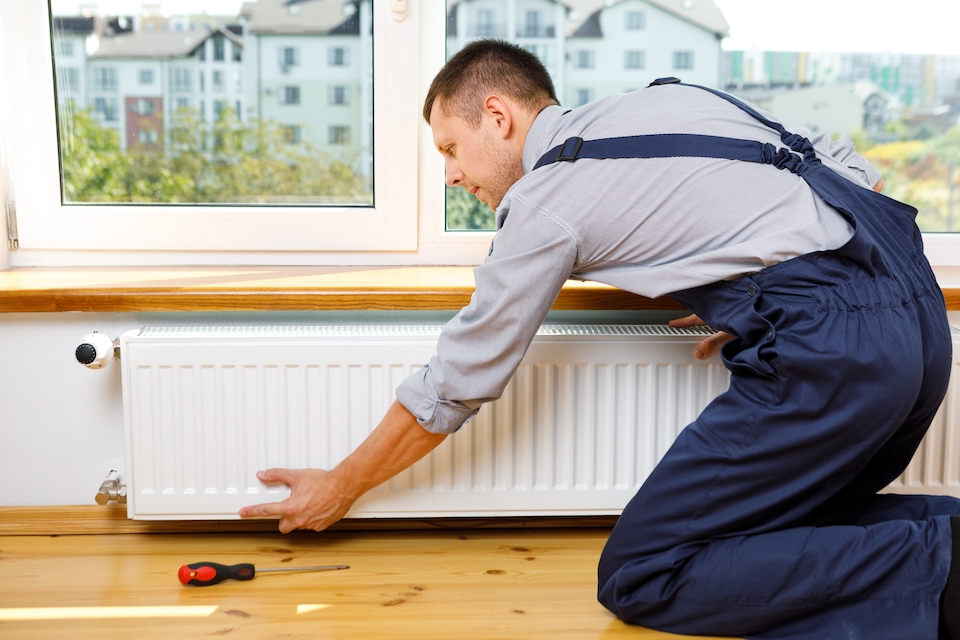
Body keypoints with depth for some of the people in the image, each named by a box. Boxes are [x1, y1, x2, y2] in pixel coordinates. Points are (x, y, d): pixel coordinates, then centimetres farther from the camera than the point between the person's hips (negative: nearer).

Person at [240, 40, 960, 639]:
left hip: (831, 344, -9)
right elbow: (857, 172, 19)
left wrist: (339, 488, 19)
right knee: (793, 526, 24)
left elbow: (455, 385, 6)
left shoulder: (544, 201, 0)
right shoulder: (673, 94, 21)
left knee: (639, 578, -3)